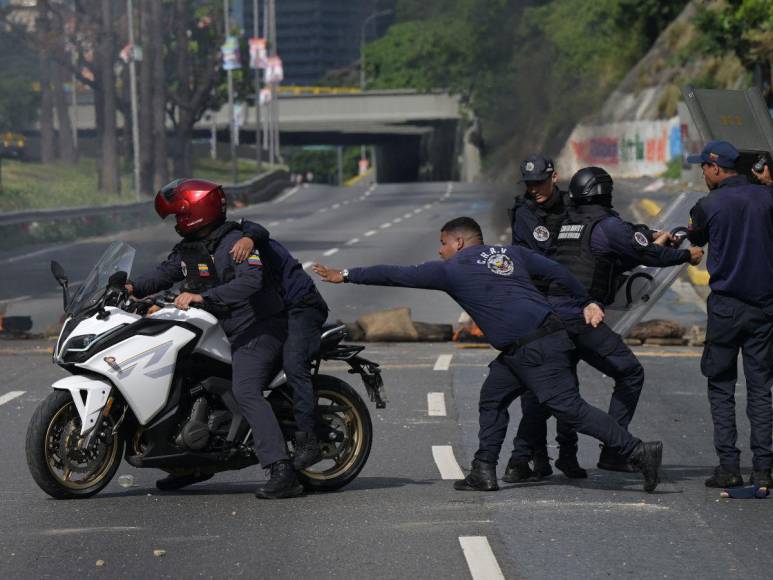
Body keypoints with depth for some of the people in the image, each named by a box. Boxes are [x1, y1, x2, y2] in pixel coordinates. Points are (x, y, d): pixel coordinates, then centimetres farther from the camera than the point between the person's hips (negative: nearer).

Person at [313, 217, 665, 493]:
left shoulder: (452, 270, 1)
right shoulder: (509, 253, 19)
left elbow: (398, 275, 6)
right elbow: (558, 273, 14)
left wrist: (347, 276, 14)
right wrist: (586, 303, 21)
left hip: (535, 350, -9)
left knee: (570, 408, -10)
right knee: (492, 400, 17)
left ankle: (638, 452, -14)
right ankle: (484, 472, 17)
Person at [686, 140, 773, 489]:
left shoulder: (708, 206, -7)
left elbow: (695, 240, 11)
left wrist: (673, 238, 31)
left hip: (725, 306, -3)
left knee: (721, 387, 6)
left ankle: (728, 466, -1)